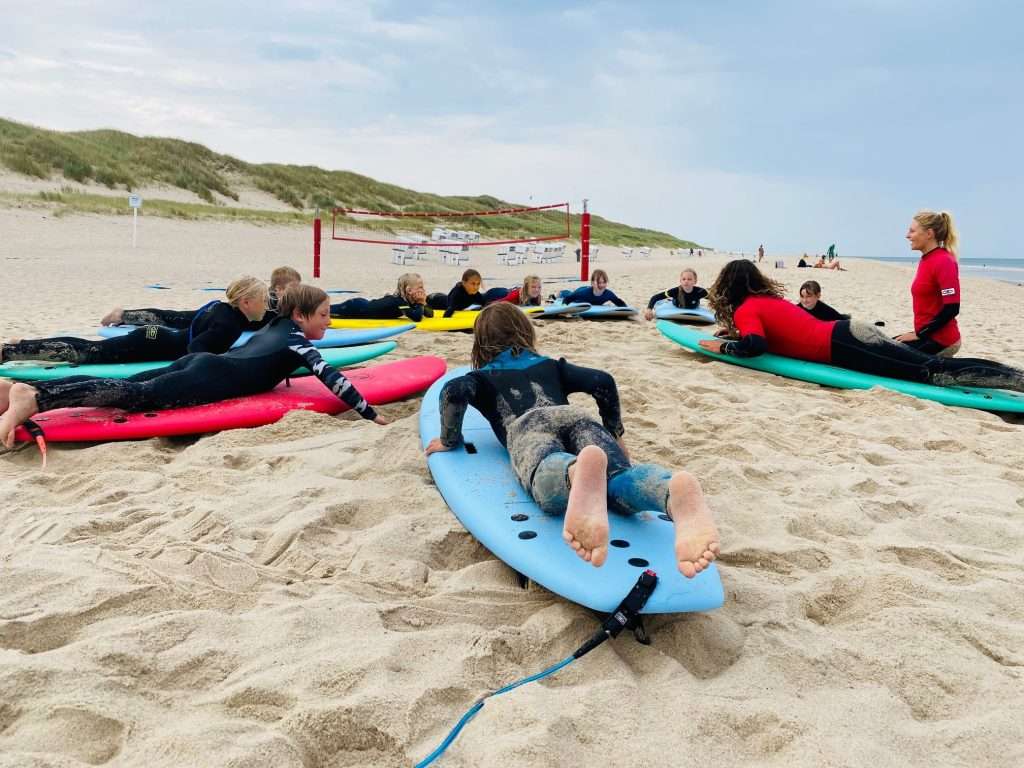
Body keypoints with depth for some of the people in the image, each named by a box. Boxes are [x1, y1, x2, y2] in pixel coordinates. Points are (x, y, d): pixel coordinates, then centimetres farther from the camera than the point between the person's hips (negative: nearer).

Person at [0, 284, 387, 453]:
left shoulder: (277, 326, 26)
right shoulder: (296, 340, 2)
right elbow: (329, 376, -9)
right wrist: (370, 414, -9)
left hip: (200, 363, 8)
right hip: (209, 380, -8)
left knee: (125, 386, -1)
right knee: (139, 395, -22)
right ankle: (33, 396, -38)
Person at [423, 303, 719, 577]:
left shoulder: (482, 377, 32)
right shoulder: (550, 365, 40)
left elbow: (453, 392, 7)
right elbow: (603, 381, 25)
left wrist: (450, 440, 23)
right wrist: (613, 434, 37)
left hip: (528, 426, -2)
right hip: (577, 417, 3)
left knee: (551, 488, -37)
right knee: (620, 482, -28)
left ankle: (579, 472, -77)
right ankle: (675, 491, -65)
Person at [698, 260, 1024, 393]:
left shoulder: (745, 310, -4)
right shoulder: (769, 297, 23)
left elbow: (755, 346, -23)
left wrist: (724, 346, -7)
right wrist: (736, 332, 36)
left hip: (840, 347, -8)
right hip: (847, 331, 8)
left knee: (933, 373, -14)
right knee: (929, 364, 4)